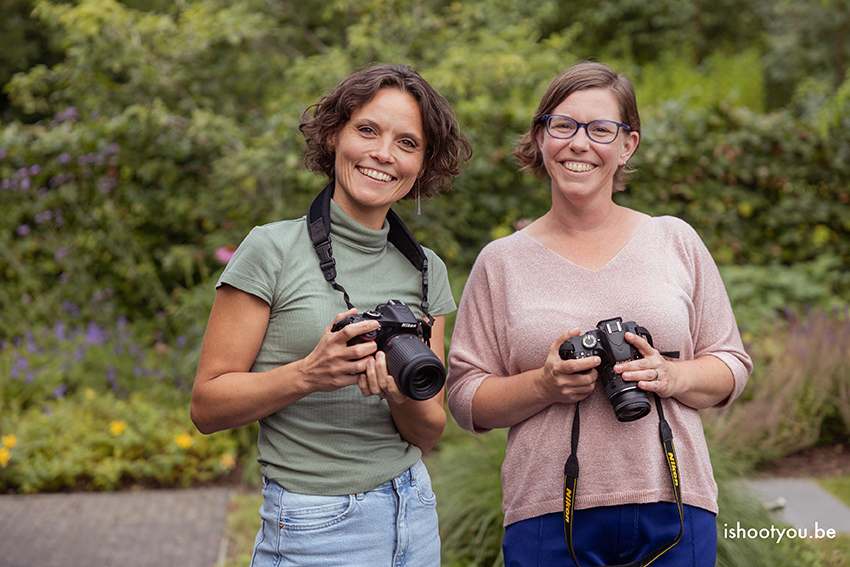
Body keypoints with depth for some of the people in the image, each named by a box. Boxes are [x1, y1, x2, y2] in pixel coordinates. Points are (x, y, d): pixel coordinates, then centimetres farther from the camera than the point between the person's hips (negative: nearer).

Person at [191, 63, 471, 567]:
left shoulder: (427, 270, 5)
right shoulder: (273, 250, -8)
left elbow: (429, 434, 5)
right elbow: (207, 406, -9)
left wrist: (405, 397, -16)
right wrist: (307, 374, -23)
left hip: (414, 521, 5)